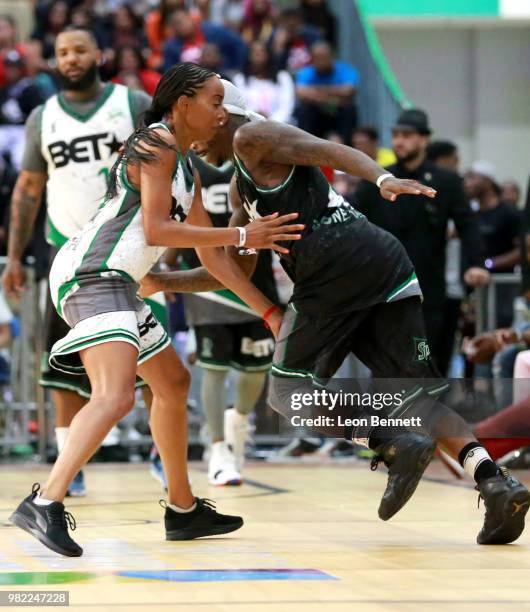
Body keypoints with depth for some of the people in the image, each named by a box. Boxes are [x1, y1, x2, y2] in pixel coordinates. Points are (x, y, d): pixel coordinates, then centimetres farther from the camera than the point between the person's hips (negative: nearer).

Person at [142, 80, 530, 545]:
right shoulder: (241, 188, 35)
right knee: (418, 398, 5)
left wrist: (382, 179, -25)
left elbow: (333, 151, -8)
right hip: (387, 260, 9)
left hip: (338, 263, -9)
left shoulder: (251, 137, 8)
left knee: (287, 388, 3)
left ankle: (394, 446, -17)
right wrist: (162, 282, 35)